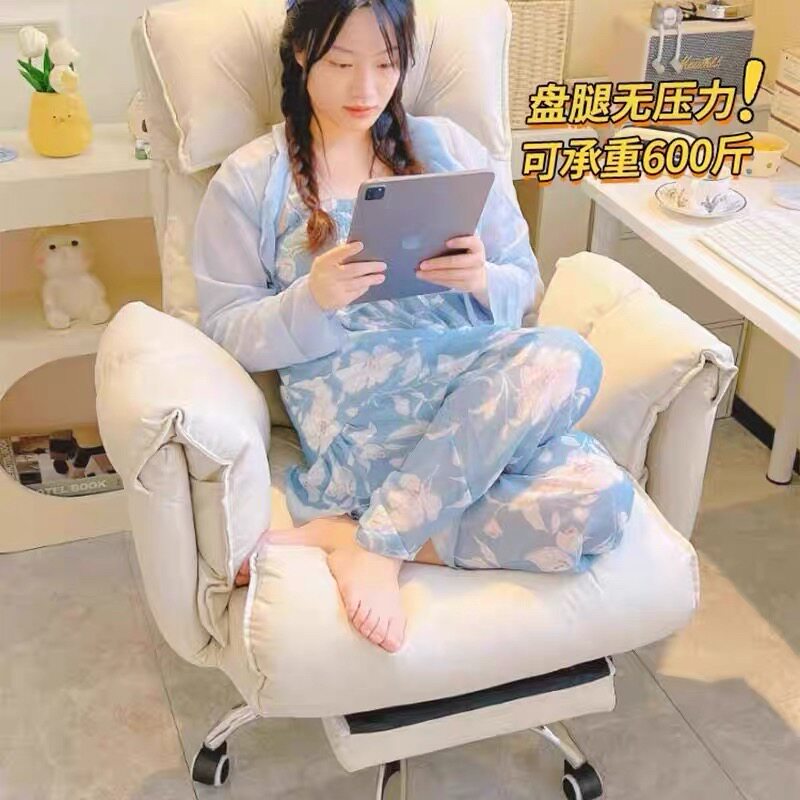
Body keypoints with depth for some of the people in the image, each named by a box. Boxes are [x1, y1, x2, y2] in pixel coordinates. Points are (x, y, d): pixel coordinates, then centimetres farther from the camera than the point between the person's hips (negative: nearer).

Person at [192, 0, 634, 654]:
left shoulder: (449, 147, 17)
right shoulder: (249, 182, 9)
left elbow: (524, 285, 16)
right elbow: (227, 332, 4)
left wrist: (482, 280, -8)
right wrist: (312, 298, -15)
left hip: (479, 387, 4)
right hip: (350, 397, -4)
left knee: (598, 500, -27)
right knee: (563, 360, -30)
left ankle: (349, 529, -17)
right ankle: (379, 544, -20)